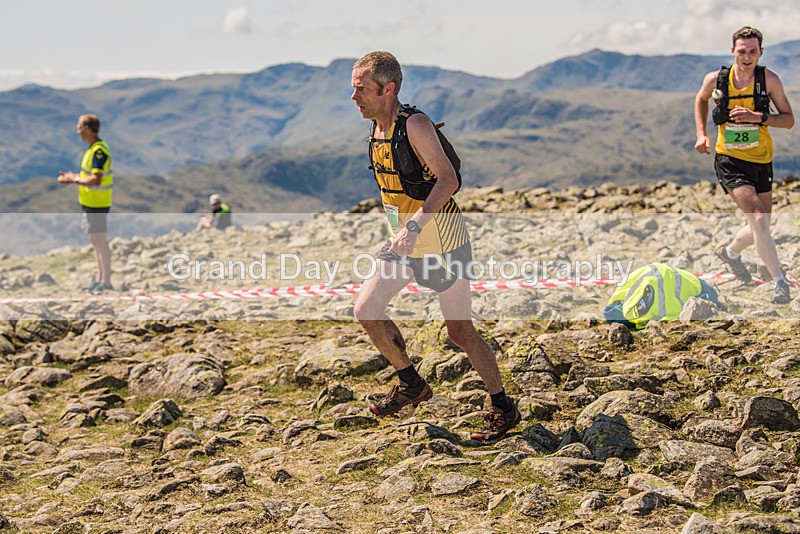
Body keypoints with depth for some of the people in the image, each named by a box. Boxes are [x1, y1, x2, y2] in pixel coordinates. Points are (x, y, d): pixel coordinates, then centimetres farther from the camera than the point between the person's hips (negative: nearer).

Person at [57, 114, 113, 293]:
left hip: (97, 204, -10)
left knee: (101, 241, -4)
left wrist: (74, 180, -16)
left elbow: (96, 180, -26)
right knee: (95, 242, 16)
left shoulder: (99, 151, -20)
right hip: (90, 203, 10)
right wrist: (73, 176, 10)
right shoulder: (93, 148, 11)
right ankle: (100, 278, 25)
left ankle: (106, 281, 3)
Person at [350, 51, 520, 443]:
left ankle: (504, 409, 13)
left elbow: (448, 179, -30)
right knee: (366, 310, 1)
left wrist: (414, 225, -39)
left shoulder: (415, 124, -20)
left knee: (460, 331, -3)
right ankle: (411, 384, 20)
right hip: (406, 240, 8)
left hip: (441, 239, -8)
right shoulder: (377, 127, 6)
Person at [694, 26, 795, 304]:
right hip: (729, 160, -3)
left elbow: (789, 119, -5)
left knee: (760, 228, 12)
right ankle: (780, 282, -12)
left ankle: (731, 252, 44)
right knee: (758, 219, -20)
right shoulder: (715, 79, -7)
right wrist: (701, 133, 5)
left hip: (761, 161, 3)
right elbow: (701, 99, 16)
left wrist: (758, 117, -22)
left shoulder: (769, 79, -8)